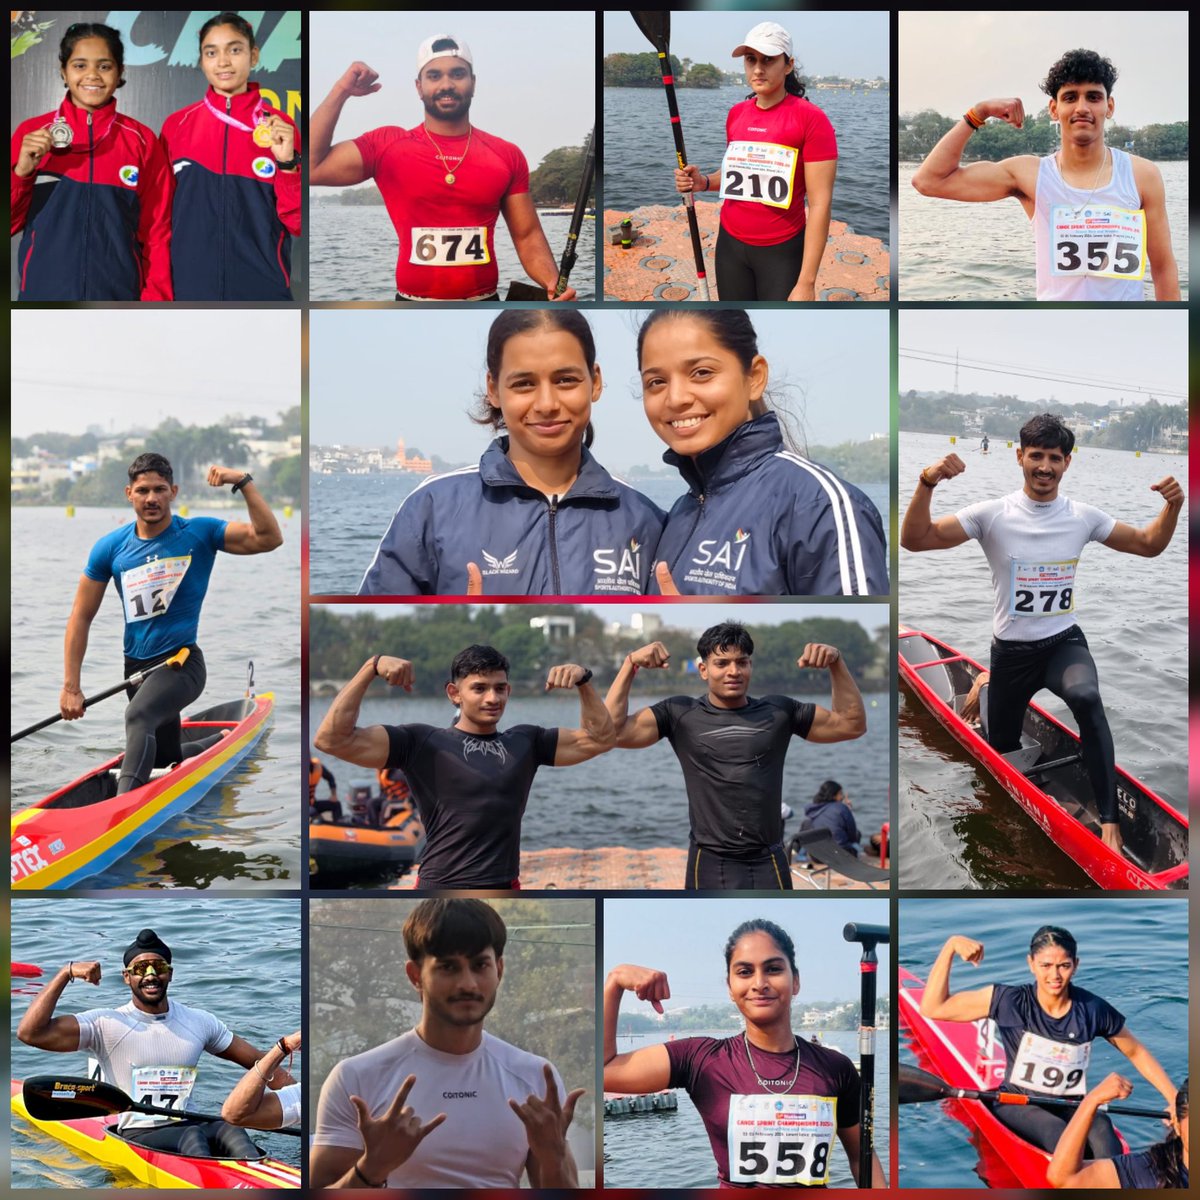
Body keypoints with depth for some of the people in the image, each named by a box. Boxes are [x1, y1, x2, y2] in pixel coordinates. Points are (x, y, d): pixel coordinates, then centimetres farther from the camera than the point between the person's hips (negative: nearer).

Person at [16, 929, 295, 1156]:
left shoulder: (199, 1022, 12)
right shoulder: (107, 1024, 0)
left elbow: (259, 1063, 15)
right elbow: (30, 1032, -11)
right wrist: (66, 973, -11)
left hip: (190, 1126, 3)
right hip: (137, 1137, -3)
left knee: (229, 1129, -30)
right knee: (191, 1136, -33)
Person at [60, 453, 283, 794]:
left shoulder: (199, 533, -9)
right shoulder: (110, 548, -2)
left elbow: (269, 538, -20)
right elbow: (81, 616, 2)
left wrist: (243, 481, -28)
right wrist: (70, 686, -3)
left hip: (182, 663, -6)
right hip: (136, 666, 6)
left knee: (138, 716, -37)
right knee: (167, 758, 22)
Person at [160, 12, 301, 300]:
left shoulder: (279, 127, 1)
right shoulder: (176, 125, 4)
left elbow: (297, 224, -1)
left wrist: (287, 163, -14)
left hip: (263, 288, -1)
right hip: (191, 287, 1)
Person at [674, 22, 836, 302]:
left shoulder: (811, 119, -12)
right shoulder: (736, 114, 6)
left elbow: (820, 203, -15)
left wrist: (806, 282, -20)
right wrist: (704, 182, -1)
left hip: (782, 250, -5)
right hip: (730, 244, 5)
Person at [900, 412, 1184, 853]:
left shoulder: (1084, 516, -5)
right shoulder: (992, 514, -13)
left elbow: (1148, 544, 6)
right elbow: (914, 540, -19)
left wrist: (1172, 506, -15)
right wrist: (927, 483, -36)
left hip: (1064, 642, 0)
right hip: (1011, 650, 0)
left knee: (1087, 698, -35)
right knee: (1000, 750, 17)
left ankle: (1109, 821, -29)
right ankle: (988, 685, 54)